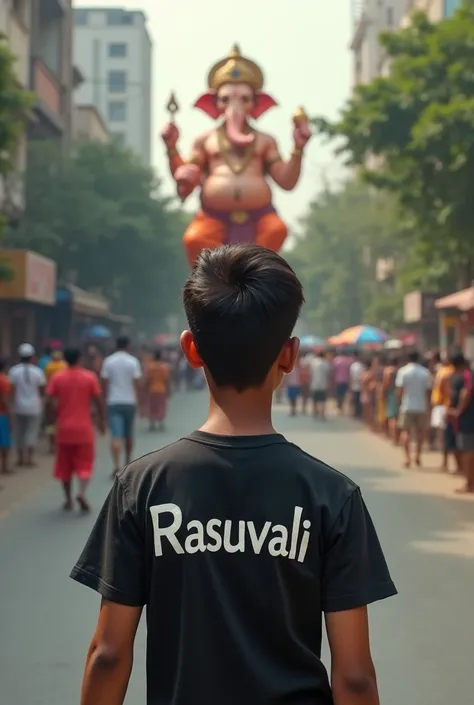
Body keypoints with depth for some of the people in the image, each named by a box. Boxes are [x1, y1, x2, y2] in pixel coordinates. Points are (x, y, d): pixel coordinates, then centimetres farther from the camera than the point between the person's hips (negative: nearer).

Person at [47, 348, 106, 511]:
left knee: (64, 465, 12)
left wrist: (58, 414, 7)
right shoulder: (90, 377, -3)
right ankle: (82, 492, -17)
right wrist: (102, 421, 8)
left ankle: (68, 500, 15)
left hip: (64, 428, 1)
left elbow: (50, 399, -9)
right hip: (84, 428, -1)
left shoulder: (57, 378, -2)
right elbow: (98, 401, -3)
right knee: (85, 464, 5)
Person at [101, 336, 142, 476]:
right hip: (129, 402, 1)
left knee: (116, 436, -7)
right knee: (128, 434, 18)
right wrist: (139, 400, 1)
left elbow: (105, 382, 0)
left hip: (113, 402, -1)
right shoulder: (133, 361, -3)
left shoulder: (108, 361, 0)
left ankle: (116, 466, -23)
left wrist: (106, 398, 10)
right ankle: (128, 462, 33)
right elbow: (137, 383, -6)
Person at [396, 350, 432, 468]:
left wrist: (400, 401, 5)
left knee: (406, 431, 5)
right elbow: (428, 391, -1)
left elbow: (399, 390, -8)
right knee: (420, 431, 15)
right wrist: (428, 405, 9)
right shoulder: (425, 372, -2)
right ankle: (418, 455, 14)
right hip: (422, 407, 1)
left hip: (407, 406, -1)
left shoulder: (402, 371, -5)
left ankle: (407, 456, -4)